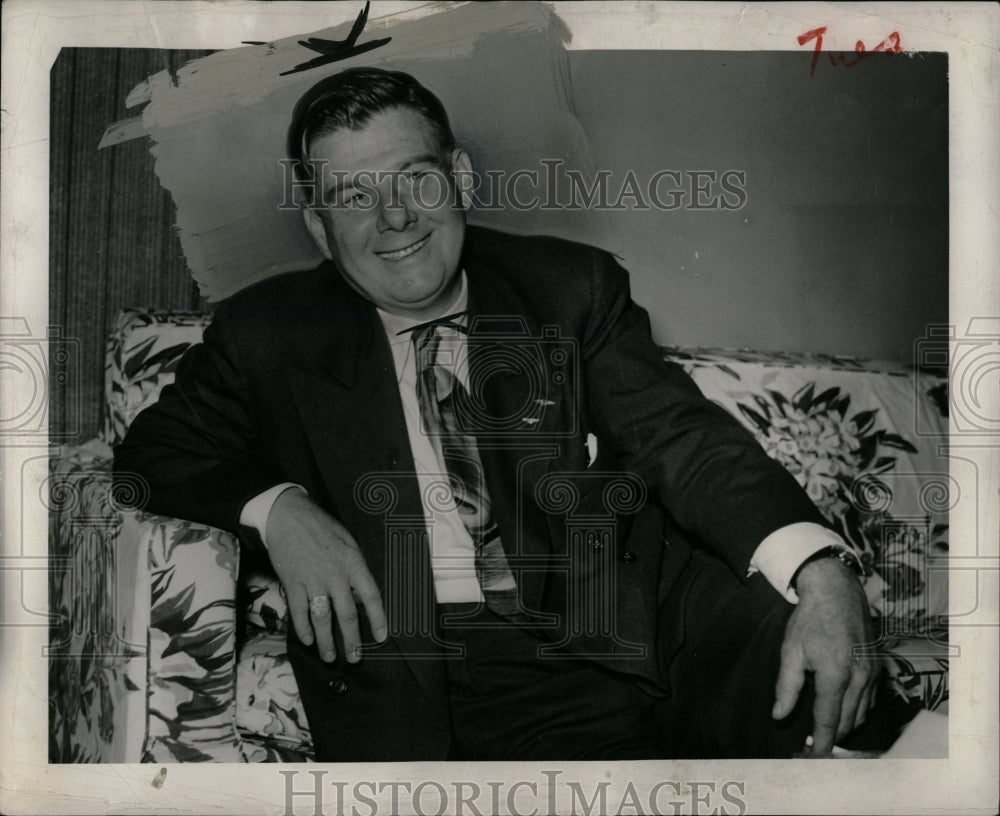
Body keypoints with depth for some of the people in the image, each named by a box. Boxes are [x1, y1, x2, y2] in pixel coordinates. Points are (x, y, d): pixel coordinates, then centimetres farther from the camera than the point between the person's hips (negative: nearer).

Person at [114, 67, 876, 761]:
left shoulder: (571, 286, 10)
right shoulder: (268, 334, 10)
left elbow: (679, 437, 1)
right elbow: (153, 451, 15)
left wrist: (820, 573, -18)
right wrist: (276, 508, -8)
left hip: (614, 625, 2)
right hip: (411, 665, -1)